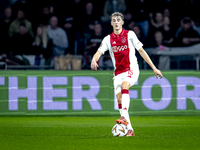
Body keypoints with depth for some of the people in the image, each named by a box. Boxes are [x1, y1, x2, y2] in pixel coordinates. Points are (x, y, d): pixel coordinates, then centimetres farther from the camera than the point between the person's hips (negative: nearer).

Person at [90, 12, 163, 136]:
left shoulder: (130, 34, 2)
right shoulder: (108, 39, 7)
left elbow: (141, 51, 5)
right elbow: (99, 52, -6)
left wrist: (154, 68, 4)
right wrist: (94, 60, -31)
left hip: (131, 69, -4)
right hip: (118, 73, 4)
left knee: (124, 85, -34)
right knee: (119, 99, -7)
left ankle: (124, 117, -44)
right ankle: (129, 130, -1)